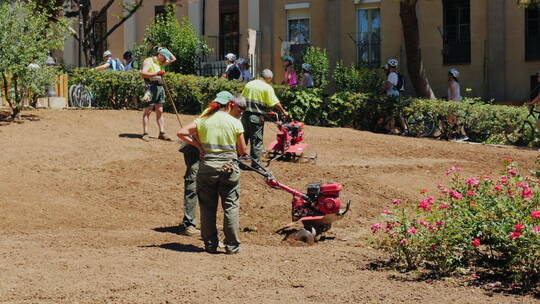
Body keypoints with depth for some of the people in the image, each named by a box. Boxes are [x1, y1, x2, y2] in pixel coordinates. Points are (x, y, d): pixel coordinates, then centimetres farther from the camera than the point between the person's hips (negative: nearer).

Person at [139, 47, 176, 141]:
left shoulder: (160, 63, 21)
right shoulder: (149, 61, -3)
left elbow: (173, 59, 29)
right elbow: (143, 73, -17)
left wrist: (166, 50, 21)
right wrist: (155, 73, -21)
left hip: (160, 88, 8)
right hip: (151, 87, -8)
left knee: (160, 111, 7)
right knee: (148, 111, -6)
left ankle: (162, 133, 7)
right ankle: (145, 133, -7)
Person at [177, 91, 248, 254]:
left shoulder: (203, 120, 4)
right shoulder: (235, 123, -2)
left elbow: (181, 133, -1)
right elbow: (242, 151, 2)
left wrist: (199, 145, 4)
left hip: (207, 167, 2)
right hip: (229, 167, -2)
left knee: (207, 206, 12)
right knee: (231, 207, 6)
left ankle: (210, 245, 14)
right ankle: (232, 246, 7)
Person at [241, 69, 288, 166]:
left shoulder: (249, 84, 11)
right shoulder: (267, 88, -5)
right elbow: (275, 103, -5)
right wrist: (284, 112, 8)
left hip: (245, 115, 5)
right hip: (257, 117, -5)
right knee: (257, 141, 2)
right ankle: (256, 163, 5)